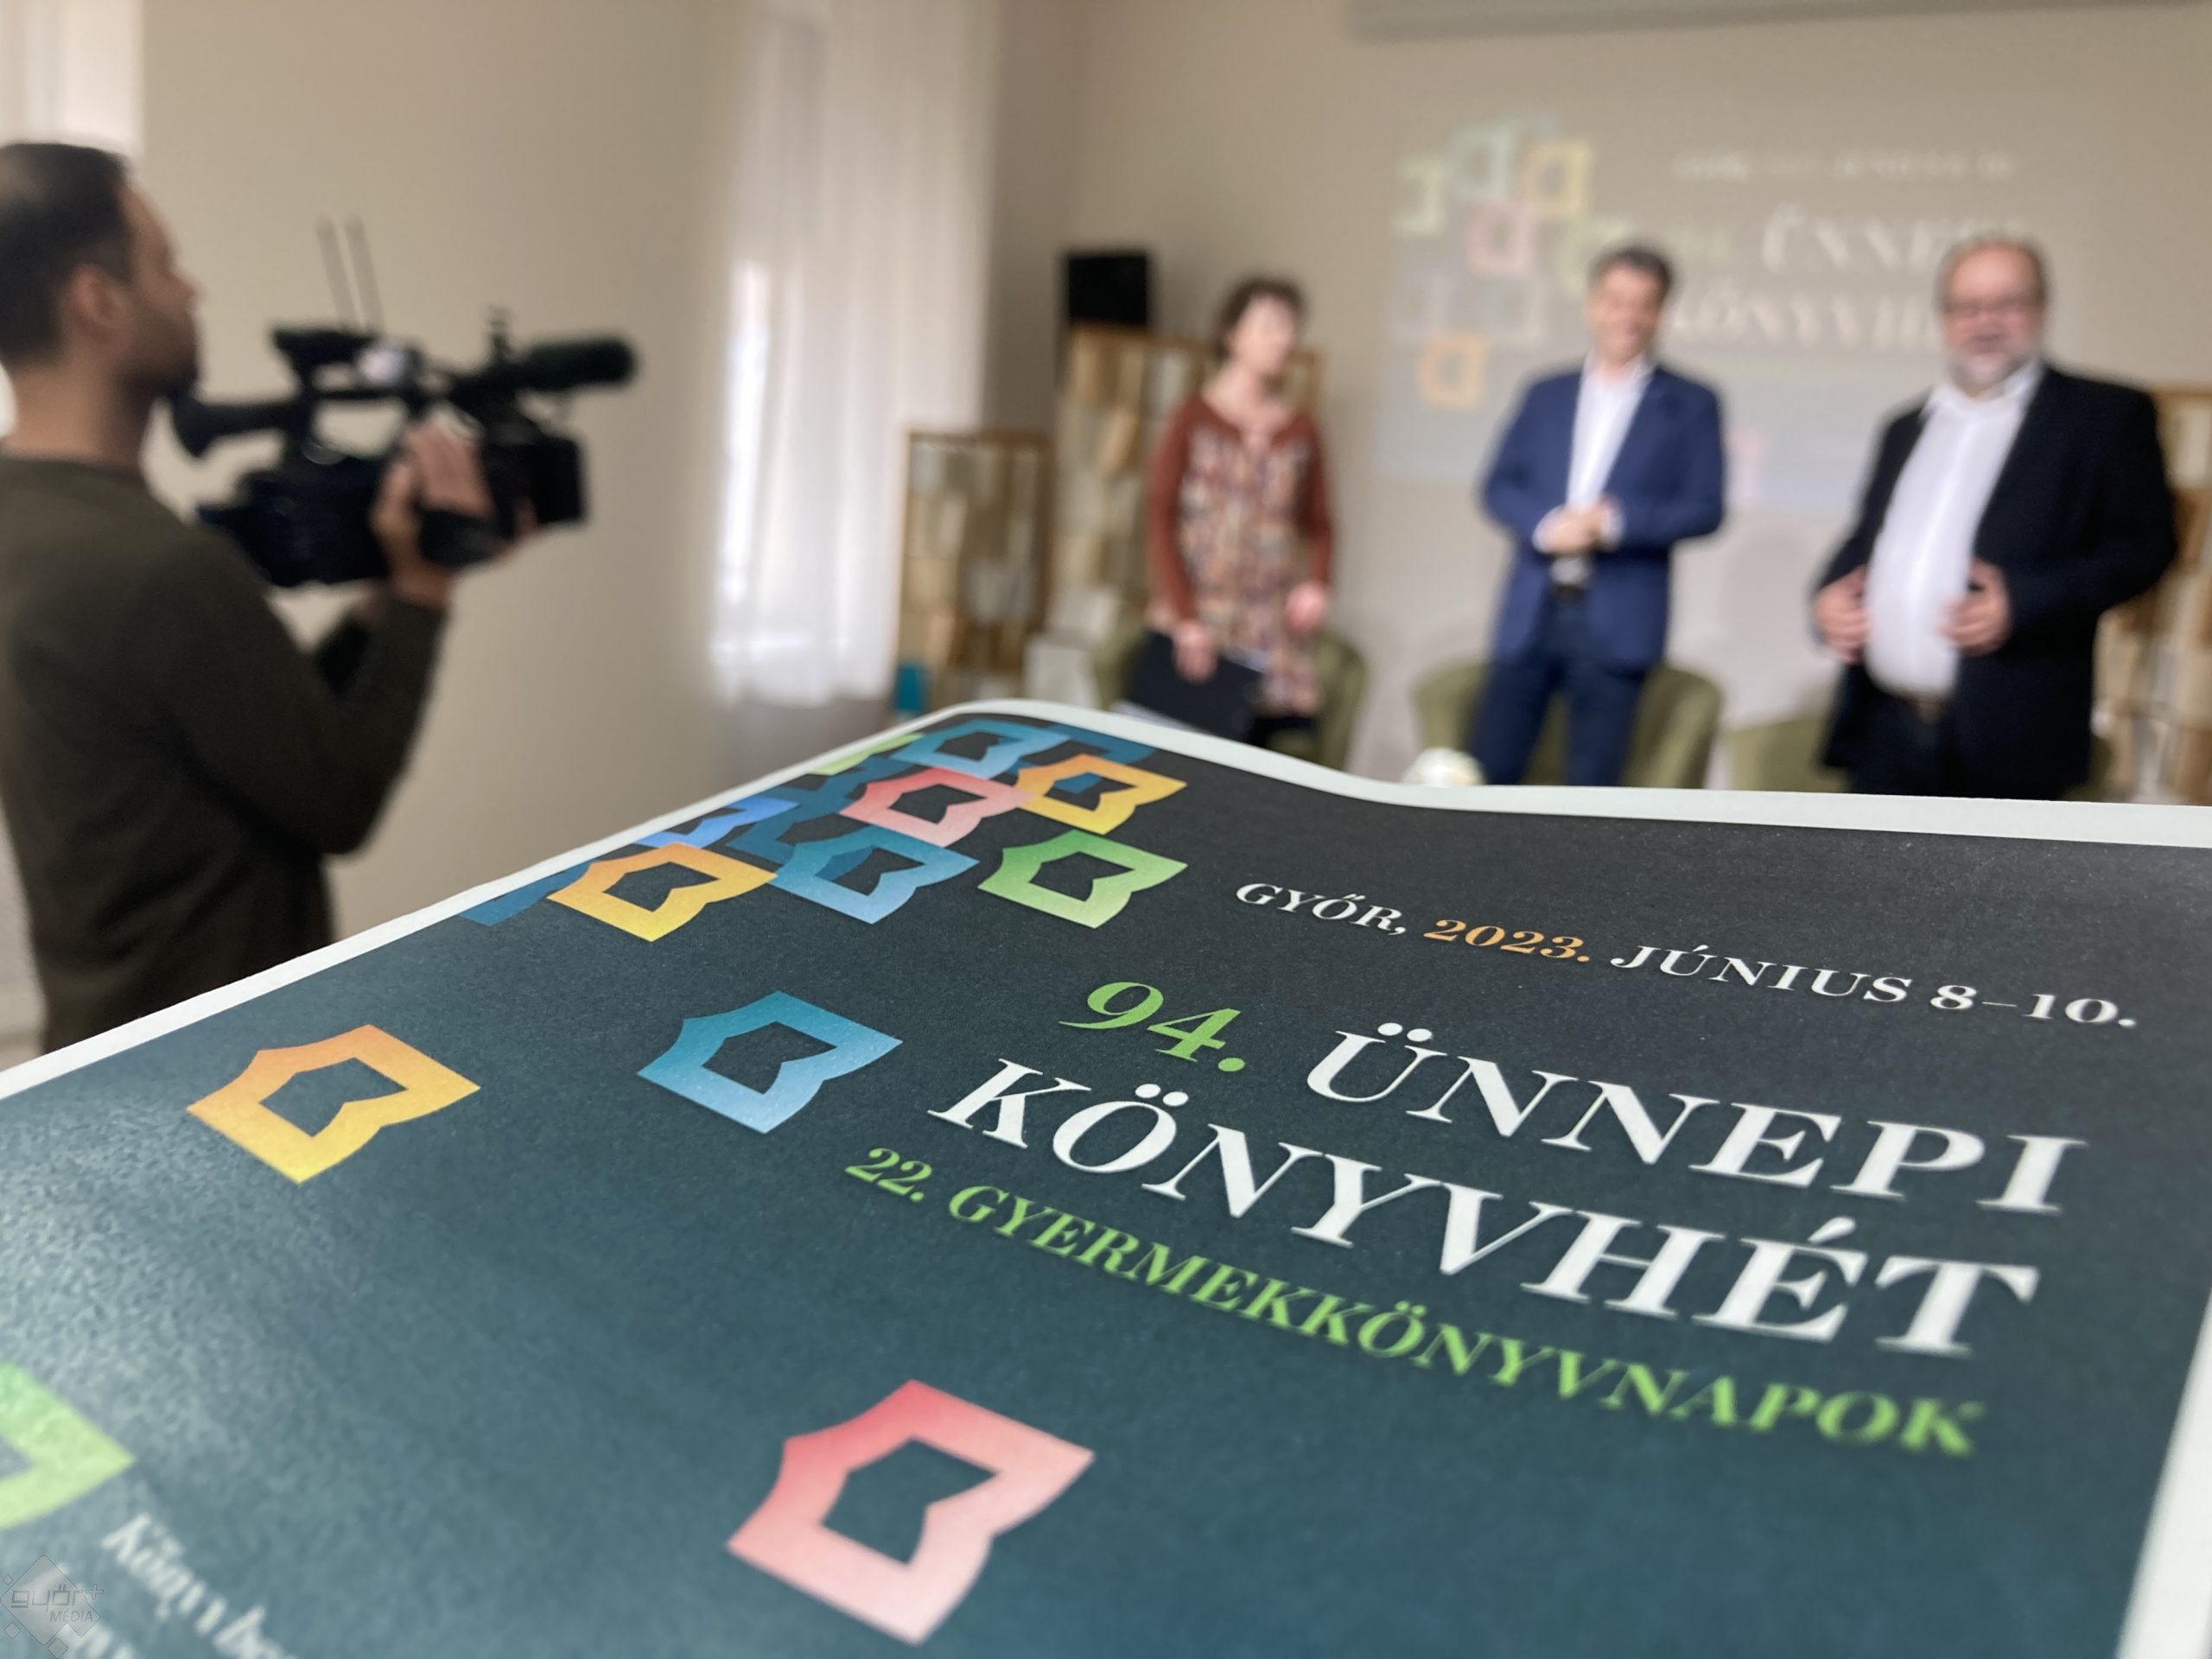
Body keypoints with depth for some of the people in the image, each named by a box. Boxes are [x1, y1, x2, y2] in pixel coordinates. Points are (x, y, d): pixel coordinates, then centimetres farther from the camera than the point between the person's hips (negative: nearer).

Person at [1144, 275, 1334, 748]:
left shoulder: (1301, 431, 12)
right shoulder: (1193, 422, 2)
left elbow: (1317, 524, 17)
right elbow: (1159, 522, -3)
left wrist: (1318, 583, -4)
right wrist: (1186, 620, -11)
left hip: (1275, 634, 3)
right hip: (1199, 626, -3)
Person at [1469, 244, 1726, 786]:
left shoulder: (1691, 404, 5)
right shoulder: (1546, 393, 13)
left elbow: (1705, 508, -3)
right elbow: (1498, 487, 6)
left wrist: (1614, 521, -18)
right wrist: (1546, 524, -15)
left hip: (1616, 622, -2)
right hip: (1531, 614, 2)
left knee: (1592, 787, 3)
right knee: (1485, 773, 3)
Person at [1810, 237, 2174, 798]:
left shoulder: (2106, 415, 4)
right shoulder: (1906, 428, 21)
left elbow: (2143, 543, -2)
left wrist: (2021, 602, -16)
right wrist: (1829, 594, 3)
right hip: (1884, 730, 5)